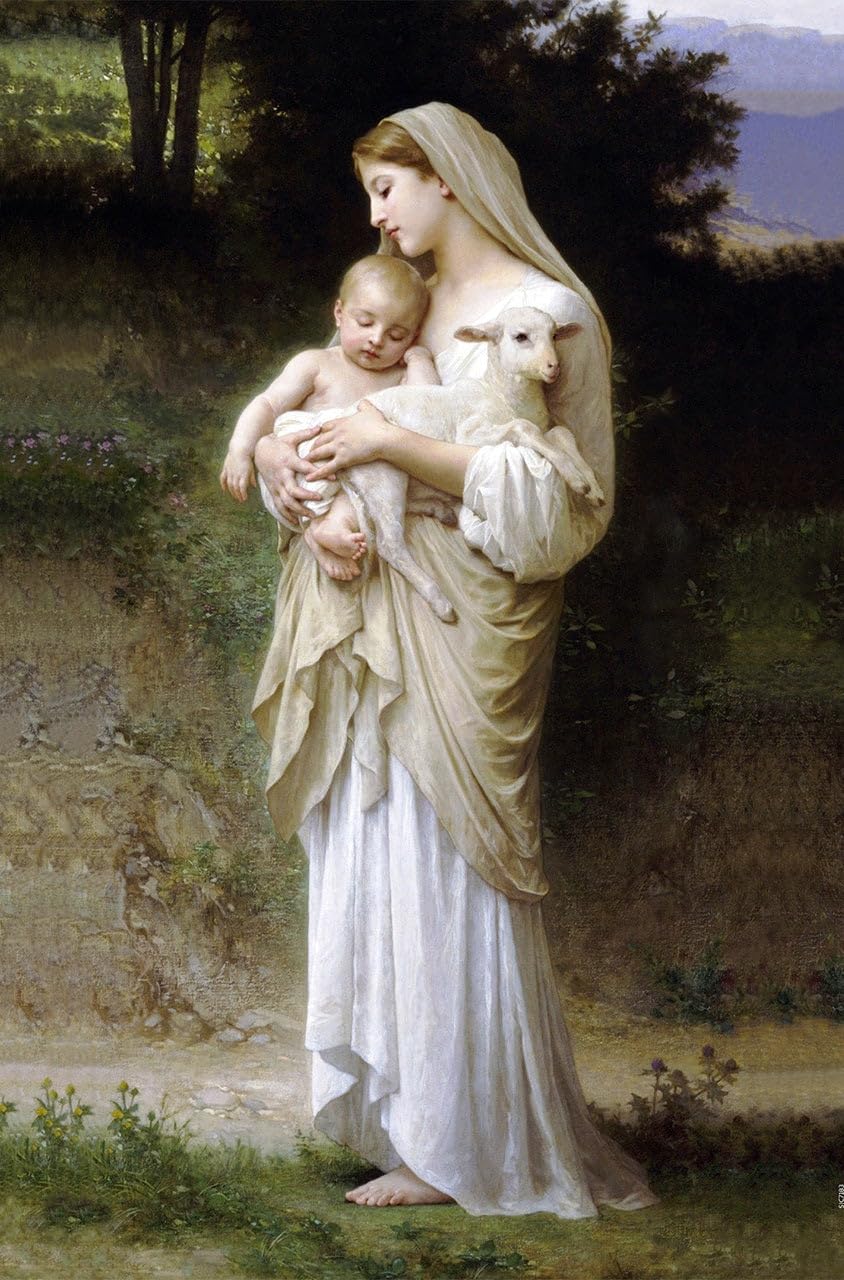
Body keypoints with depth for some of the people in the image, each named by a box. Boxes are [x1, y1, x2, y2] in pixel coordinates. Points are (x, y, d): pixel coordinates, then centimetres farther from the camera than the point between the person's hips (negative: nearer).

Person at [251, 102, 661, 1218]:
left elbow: (546, 498, -16)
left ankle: (465, 1146, 7)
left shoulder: (548, 310, -8)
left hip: (462, 625, -7)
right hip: (375, 623, 8)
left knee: (444, 871, -4)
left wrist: (395, 443, -21)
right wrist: (276, 448, -1)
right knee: (370, 862, 8)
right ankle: (404, 1107, 19)